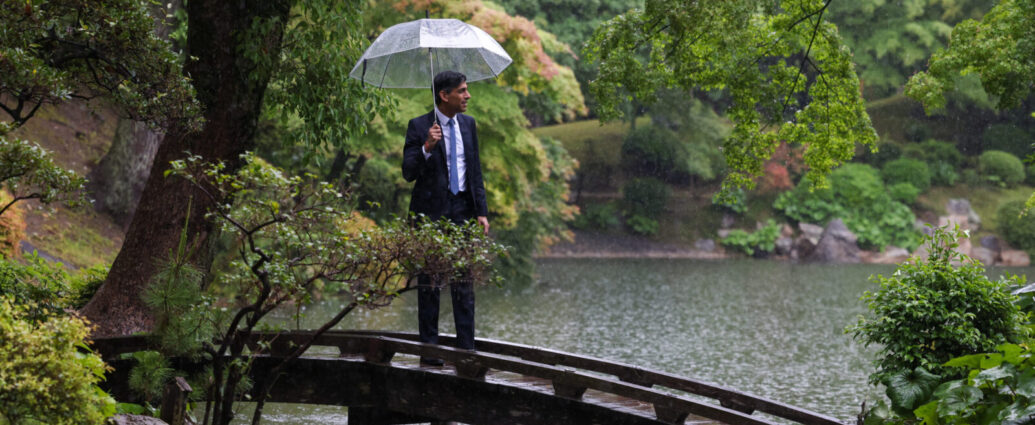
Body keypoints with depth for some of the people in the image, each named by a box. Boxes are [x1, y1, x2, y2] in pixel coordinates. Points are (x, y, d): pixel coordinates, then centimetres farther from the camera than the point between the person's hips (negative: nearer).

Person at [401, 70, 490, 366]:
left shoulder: (468, 124, 9)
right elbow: (408, 173, -11)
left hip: (462, 209, 4)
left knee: (464, 281, 4)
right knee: (429, 282, 2)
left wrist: (481, 212, 7)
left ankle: (466, 347, 9)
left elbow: (475, 171, 14)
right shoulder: (419, 126, -7)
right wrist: (427, 148, -28)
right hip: (430, 211, -4)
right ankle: (429, 349, 8)